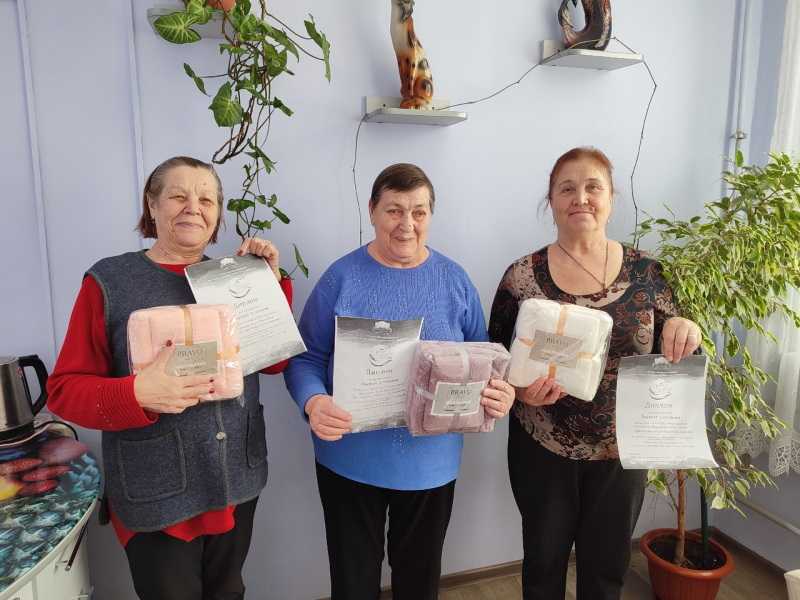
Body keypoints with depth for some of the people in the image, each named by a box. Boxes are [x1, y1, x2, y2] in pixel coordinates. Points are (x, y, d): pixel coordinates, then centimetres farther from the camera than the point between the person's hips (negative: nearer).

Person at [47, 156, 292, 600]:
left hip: (238, 482, 5)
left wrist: (272, 282, -7)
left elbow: (275, 361, 3)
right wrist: (138, 394, -28)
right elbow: (64, 389, -9)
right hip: (157, 497, -4)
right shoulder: (109, 282, -10)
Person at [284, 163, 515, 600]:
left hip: (431, 461, 2)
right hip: (350, 460, -1)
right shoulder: (341, 276, -8)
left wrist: (500, 395, -16)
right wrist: (314, 404, -27)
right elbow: (306, 358, -7)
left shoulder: (454, 280, -1)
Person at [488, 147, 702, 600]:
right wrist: (521, 390, -23)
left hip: (622, 451, 2)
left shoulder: (645, 272, -5)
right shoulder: (522, 277, -10)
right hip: (542, 451, -1)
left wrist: (685, 330, -19)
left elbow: (670, 356, 2)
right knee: (544, 561, 20)